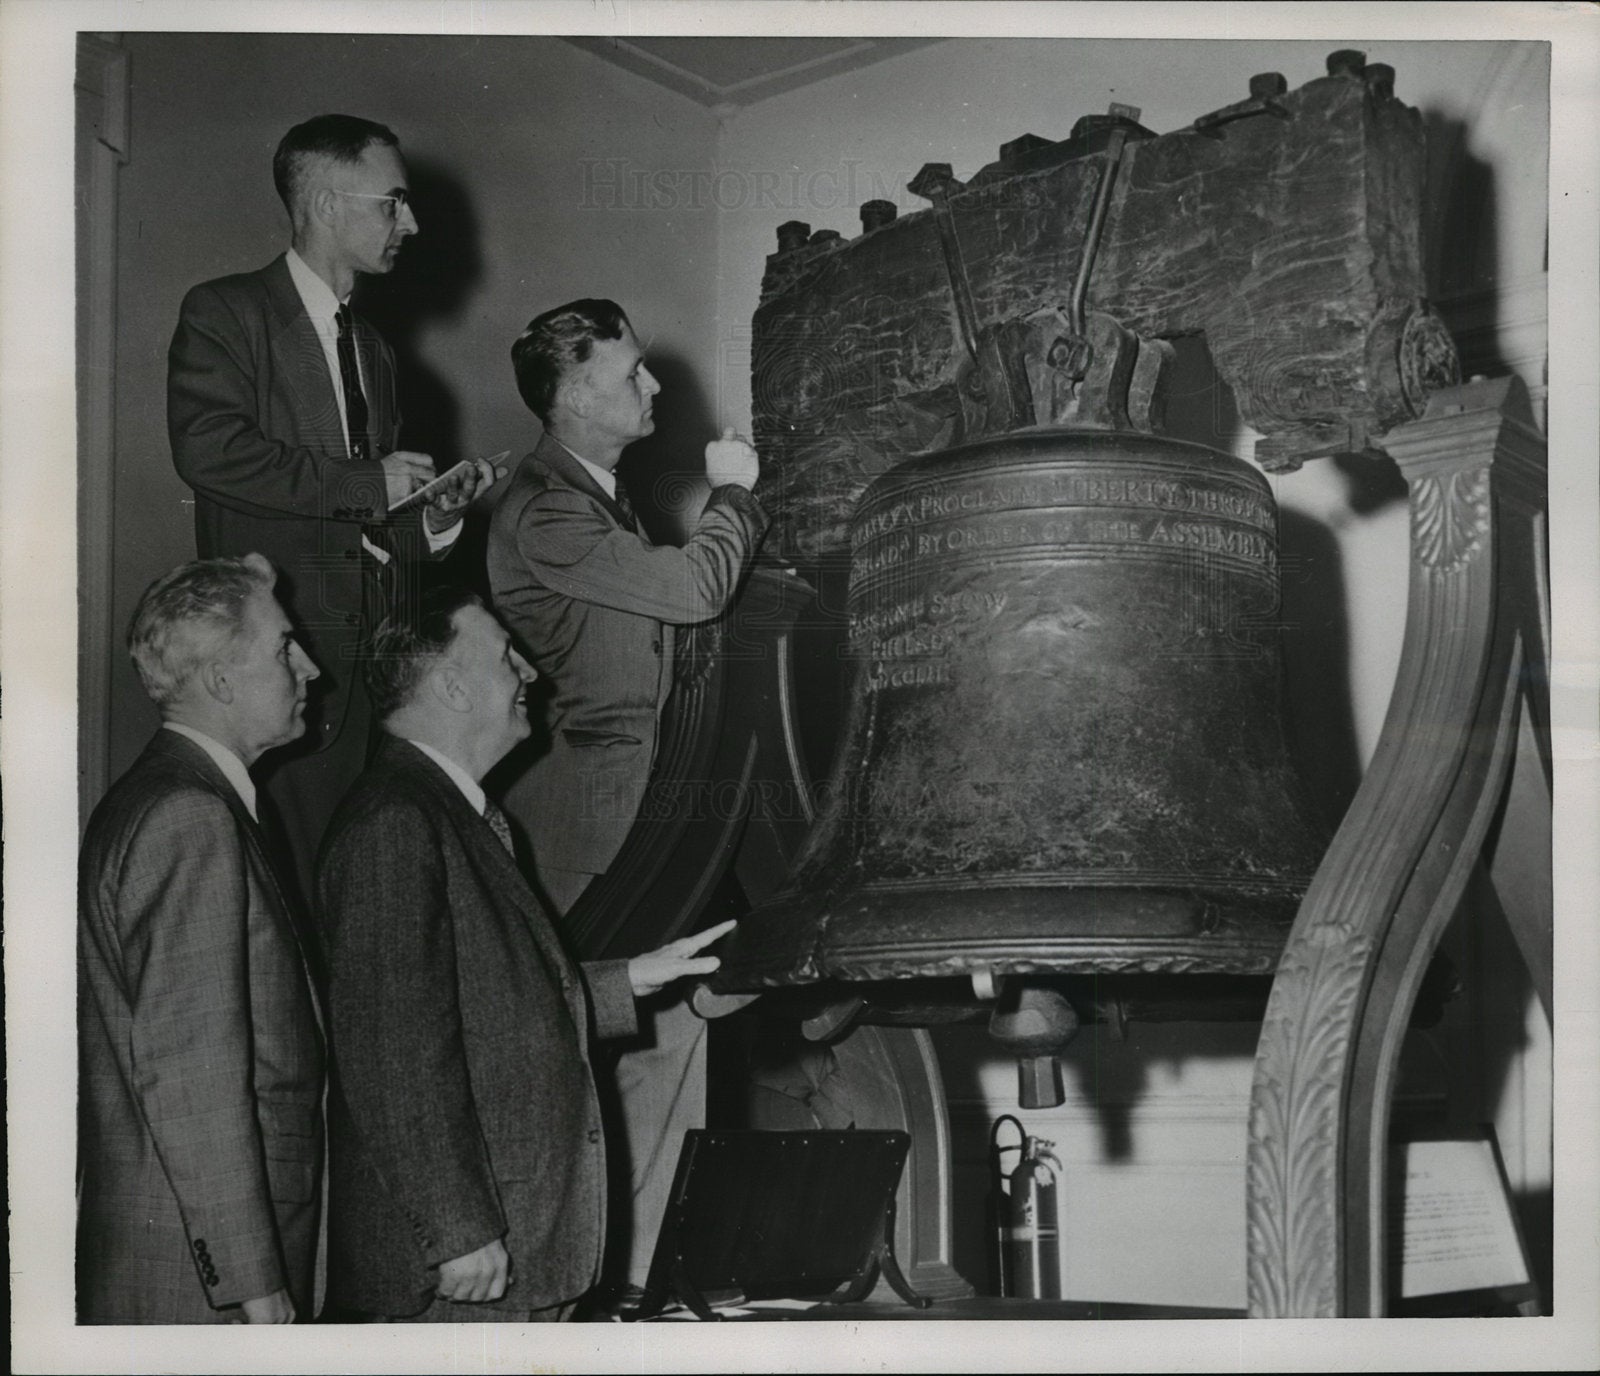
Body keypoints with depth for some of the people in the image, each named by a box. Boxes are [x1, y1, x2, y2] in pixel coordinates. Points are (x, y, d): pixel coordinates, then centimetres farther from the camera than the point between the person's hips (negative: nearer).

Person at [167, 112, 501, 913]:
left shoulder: (371, 350, 23)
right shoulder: (225, 313, -1)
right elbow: (207, 448, -18)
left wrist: (432, 515, 4)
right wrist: (368, 484, -11)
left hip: (367, 659, 7)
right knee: (282, 882, -11)